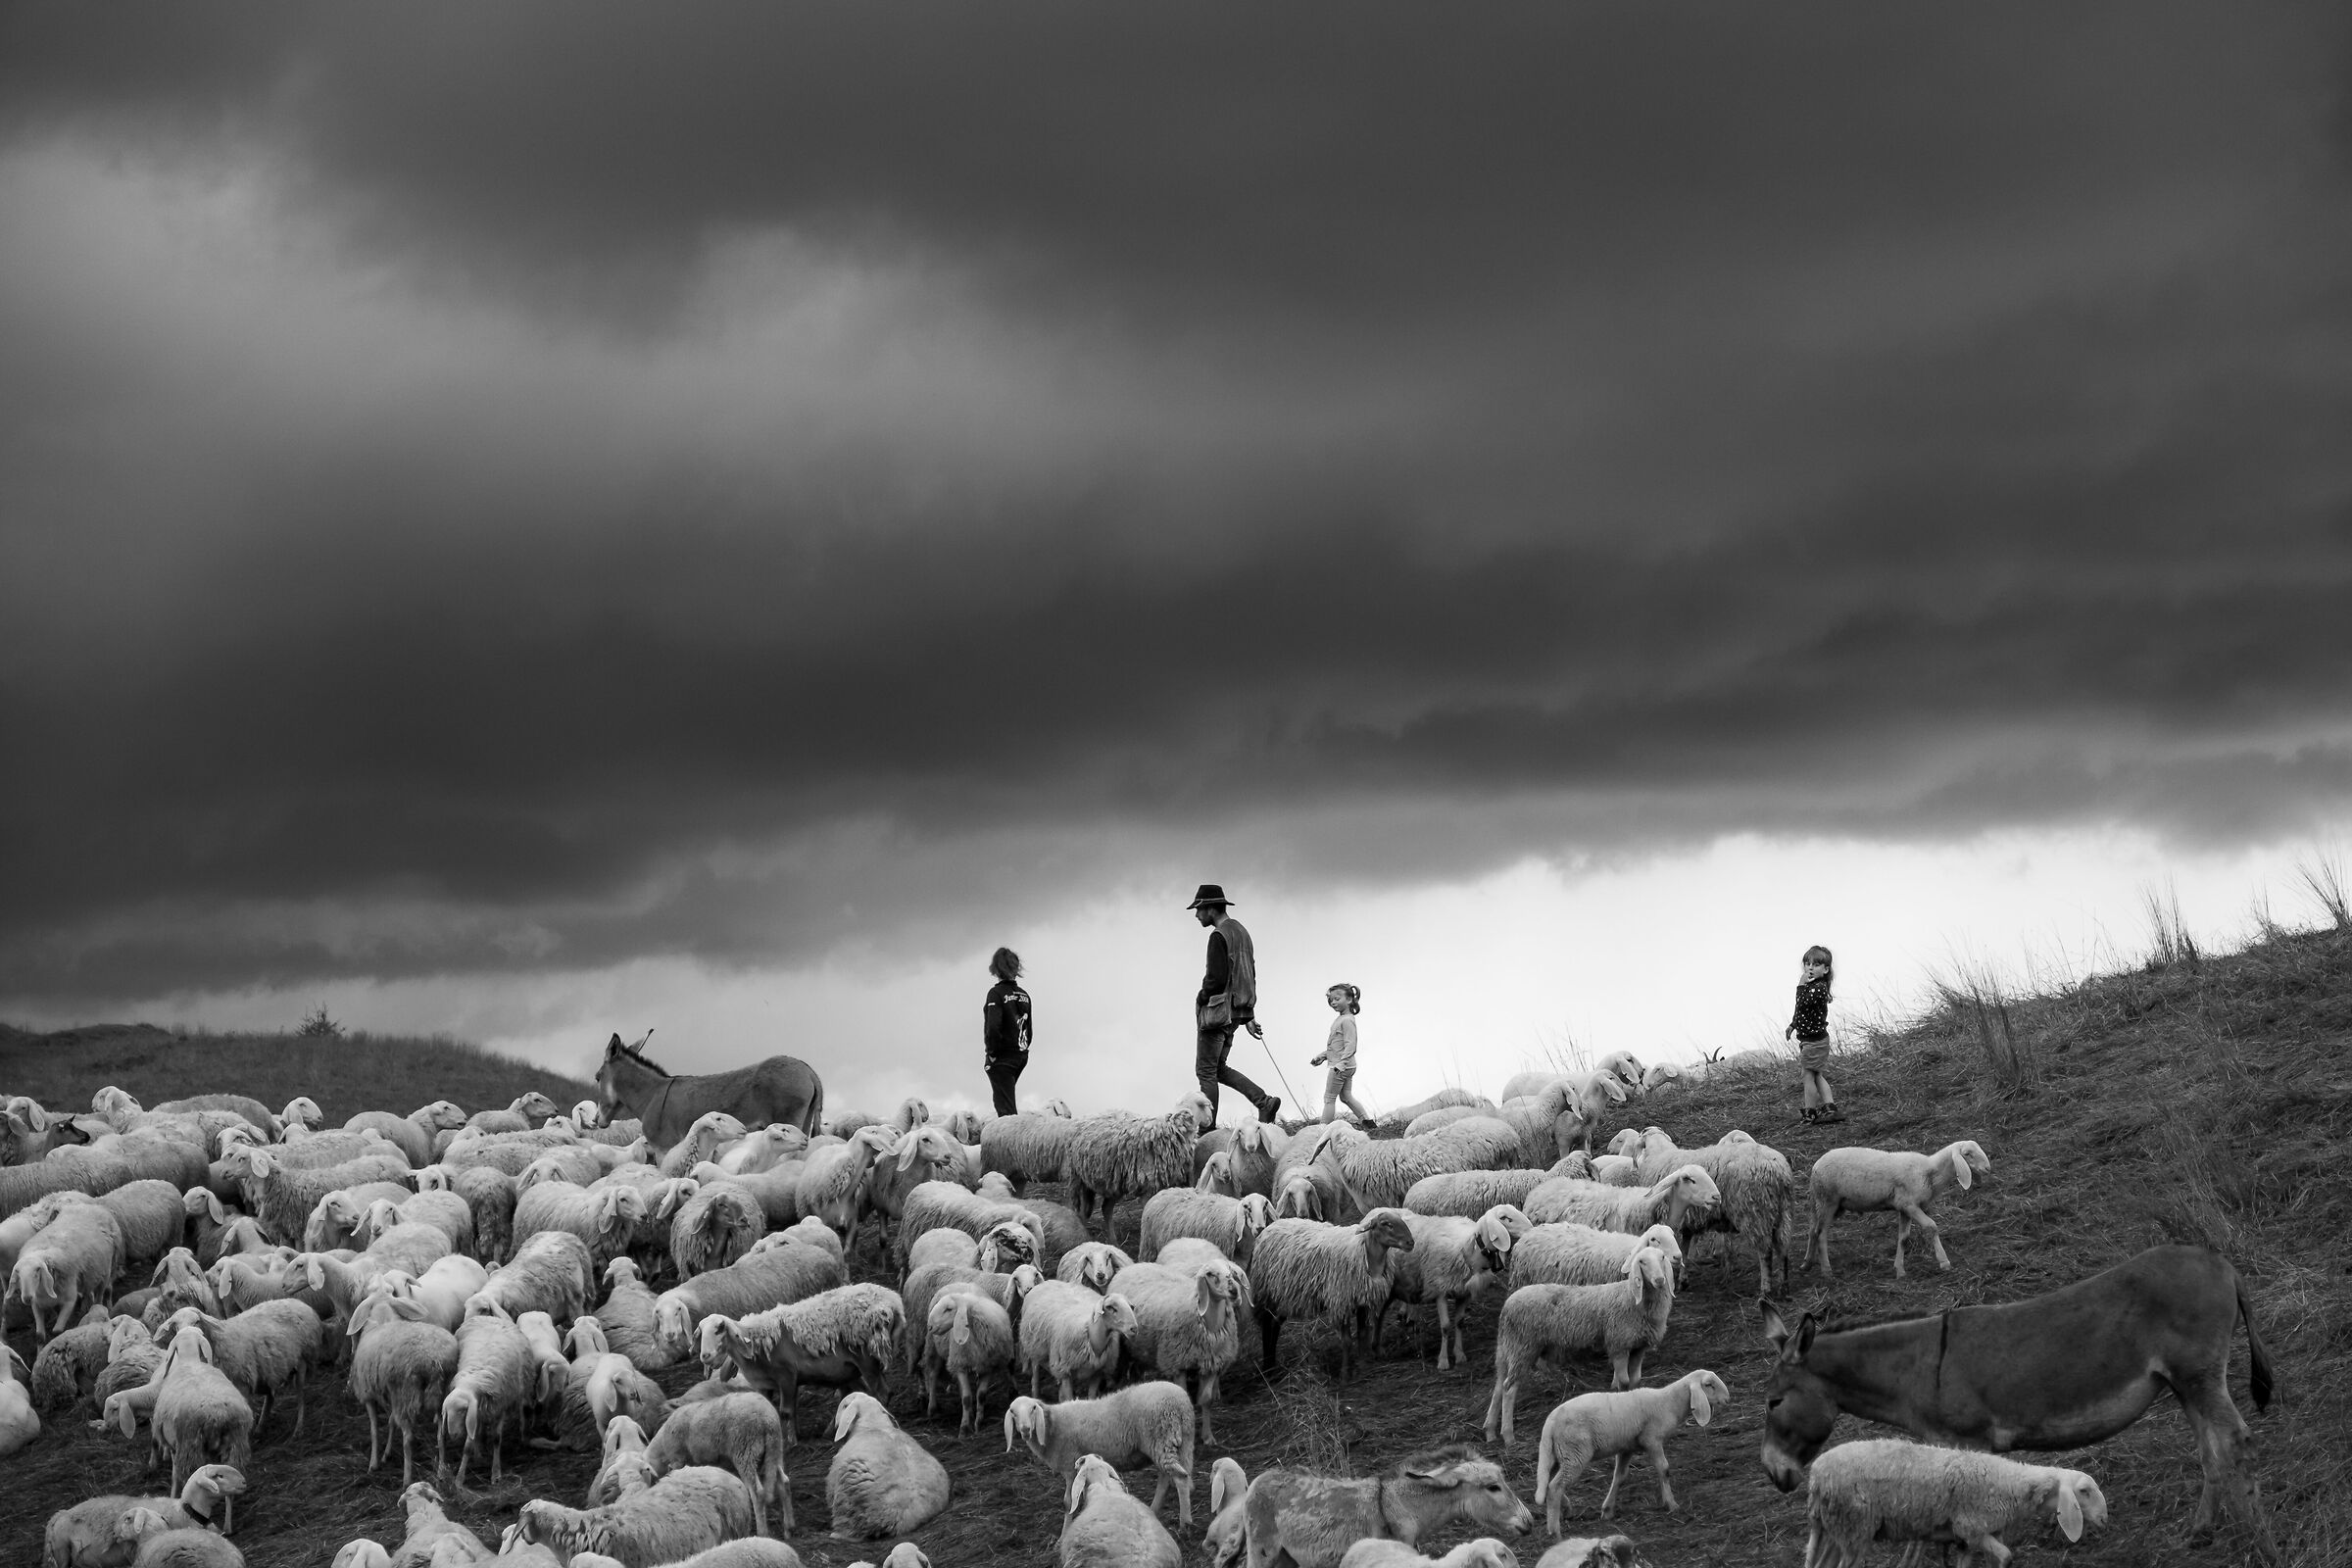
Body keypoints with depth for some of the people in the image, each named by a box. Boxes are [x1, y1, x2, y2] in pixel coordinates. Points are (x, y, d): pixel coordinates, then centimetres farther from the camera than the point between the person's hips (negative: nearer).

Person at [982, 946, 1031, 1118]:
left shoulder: (996, 993, -14)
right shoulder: (1024, 995, 7)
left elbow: (993, 1026, -23)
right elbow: (1028, 1028, 12)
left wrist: (991, 1052, -12)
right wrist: (1023, 1048, 18)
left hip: (1002, 1058, -7)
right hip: (1021, 1056, 7)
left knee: (1005, 1105, -6)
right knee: (1006, 1099, 22)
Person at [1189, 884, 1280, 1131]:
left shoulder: (1219, 936, -16)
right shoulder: (1241, 931, 15)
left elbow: (1217, 977, -24)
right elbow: (1250, 974, 19)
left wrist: (1202, 997, -5)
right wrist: (1248, 1016, 20)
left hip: (1218, 1009, -9)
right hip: (1237, 1011, 9)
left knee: (1206, 1070, -1)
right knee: (1218, 1068, 16)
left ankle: (1208, 1128, 1)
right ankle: (1265, 1101, 4)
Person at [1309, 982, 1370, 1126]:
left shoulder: (1347, 1020, -17)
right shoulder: (1339, 1019, 14)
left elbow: (1350, 1045, -24)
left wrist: (1341, 1062, -32)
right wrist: (1322, 1056, 23)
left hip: (1341, 1067, -10)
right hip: (1348, 1067, 10)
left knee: (1329, 1098, -4)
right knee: (1346, 1096, 18)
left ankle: (1324, 1127, -1)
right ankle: (1365, 1119, 21)